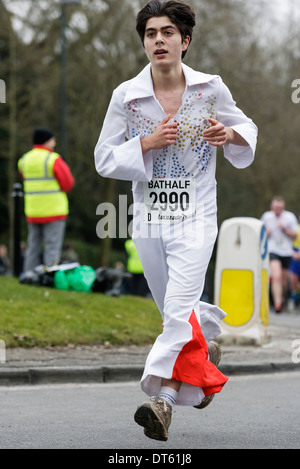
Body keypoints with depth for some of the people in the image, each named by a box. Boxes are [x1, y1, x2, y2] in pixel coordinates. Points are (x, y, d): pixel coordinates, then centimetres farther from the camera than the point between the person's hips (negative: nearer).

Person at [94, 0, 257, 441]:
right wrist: (146, 143, -16)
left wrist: (230, 133, -12)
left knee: (178, 309, -17)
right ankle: (206, 347, 46)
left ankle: (161, 397, -18)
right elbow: (104, 159, 0)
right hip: (148, 218, 3)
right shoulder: (125, 96, -3)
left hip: (195, 217, -3)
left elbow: (247, 128, 12)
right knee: (173, 311, 15)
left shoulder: (211, 89, -4)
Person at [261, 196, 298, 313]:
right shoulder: (266, 216, 0)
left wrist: (285, 230, -15)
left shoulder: (290, 217, -3)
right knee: (276, 276, -22)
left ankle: (282, 298, 40)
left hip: (286, 252, 2)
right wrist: (266, 233, -7)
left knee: (283, 280, 10)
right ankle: (277, 303, -26)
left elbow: (295, 236, 1)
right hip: (272, 250, -2)